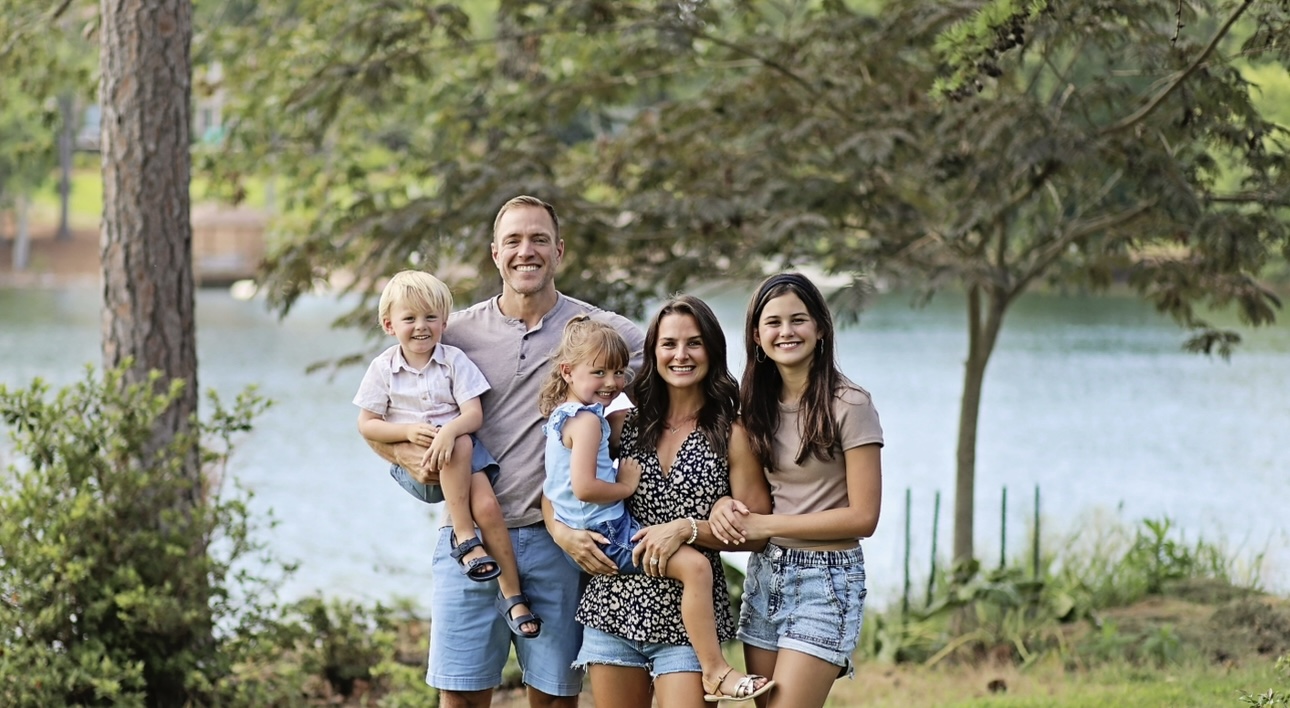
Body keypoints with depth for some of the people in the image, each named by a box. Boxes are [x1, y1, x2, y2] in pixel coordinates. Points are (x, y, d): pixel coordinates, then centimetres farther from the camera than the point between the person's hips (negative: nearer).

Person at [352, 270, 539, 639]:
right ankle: (464, 536, -27)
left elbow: (474, 414, -6)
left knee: (487, 506, -24)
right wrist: (408, 432, -16)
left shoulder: (455, 361, 3)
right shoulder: (382, 369, 4)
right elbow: (367, 425, 2)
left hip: (460, 445, 1)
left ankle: (514, 597, -16)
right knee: (460, 448, -34)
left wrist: (448, 432, -29)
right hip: (413, 462, -1)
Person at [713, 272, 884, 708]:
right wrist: (726, 505, -5)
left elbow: (863, 517, -13)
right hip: (764, 574, 7)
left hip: (826, 579, -7)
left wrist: (765, 525, -14)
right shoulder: (758, 404, 9)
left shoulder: (849, 406, -11)